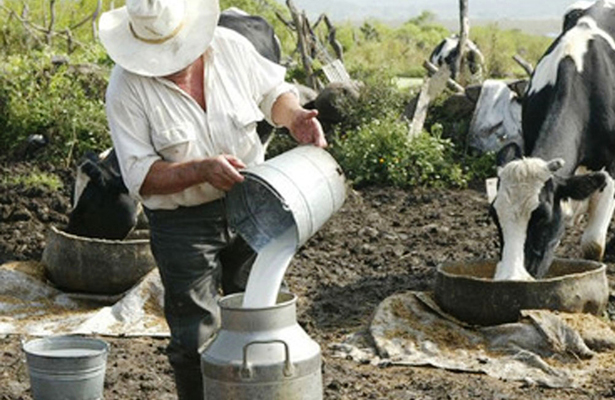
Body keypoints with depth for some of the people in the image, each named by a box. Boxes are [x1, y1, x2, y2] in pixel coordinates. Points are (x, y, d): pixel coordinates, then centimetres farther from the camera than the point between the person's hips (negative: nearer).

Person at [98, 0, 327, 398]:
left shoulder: (230, 47, -7)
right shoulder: (127, 88, -16)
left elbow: (273, 93, 9)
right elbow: (141, 176, -17)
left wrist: (296, 118, -13)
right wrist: (203, 170, -31)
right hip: (183, 223, -3)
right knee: (195, 339, 3)